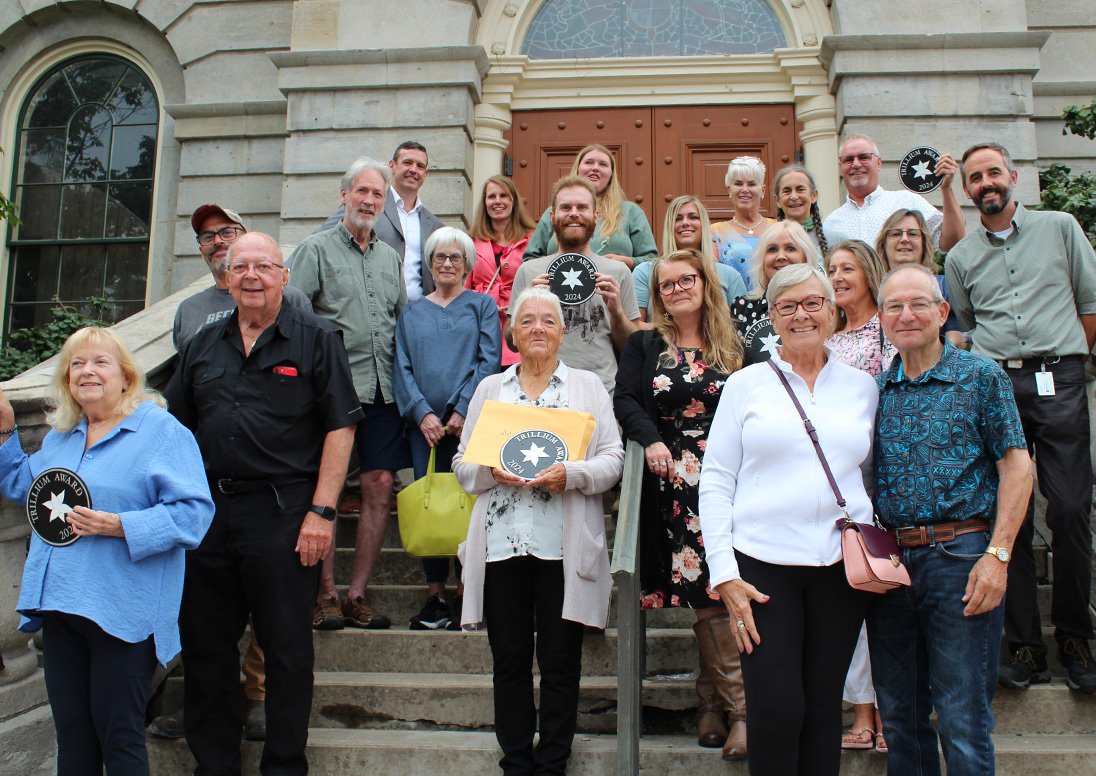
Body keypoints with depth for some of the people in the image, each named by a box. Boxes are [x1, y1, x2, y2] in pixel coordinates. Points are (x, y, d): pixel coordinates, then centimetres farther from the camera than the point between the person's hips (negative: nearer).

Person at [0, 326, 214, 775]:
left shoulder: (161, 431, -9)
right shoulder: (59, 435, 15)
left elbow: (193, 511, -16)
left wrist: (118, 526, -24)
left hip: (122, 614, -7)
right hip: (59, 605, 7)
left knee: (118, 735, 3)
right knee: (71, 730, 18)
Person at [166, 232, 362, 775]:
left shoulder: (315, 339, 0)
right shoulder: (204, 346, 14)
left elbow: (341, 426, -6)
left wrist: (321, 511, -13)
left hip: (282, 513, -5)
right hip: (206, 512, 5)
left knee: (287, 648, 4)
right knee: (205, 647, 12)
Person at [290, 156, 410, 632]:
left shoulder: (390, 257, 19)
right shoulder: (317, 249, 4)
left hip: (382, 390, 5)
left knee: (379, 486, 2)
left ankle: (357, 594, 13)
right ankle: (325, 596, 10)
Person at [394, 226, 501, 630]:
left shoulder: (482, 305, 10)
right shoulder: (412, 312, 16)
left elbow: (490, 360, -1)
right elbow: (402, 368, 7)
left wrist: (463, 409, -11)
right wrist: (422, 413, -8)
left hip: (469, 422, -2)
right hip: (424, 423, 2)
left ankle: (466, 596, 7)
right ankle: (435, 595, 10)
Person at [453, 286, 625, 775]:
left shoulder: (588, 386, 10)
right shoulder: (489, 388, 15)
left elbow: (612, 460, 2)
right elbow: (462, 463, 11)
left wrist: (571, 474, -16)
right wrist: (491, 470, -10)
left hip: (564, 546, -1)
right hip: (502, 543, 2)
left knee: (560, 662, 4)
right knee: (509, 661, 7)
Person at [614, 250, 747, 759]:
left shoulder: (732, 349, 14)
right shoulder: (644, 346, 13)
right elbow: (625, 400, 1)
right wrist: (651, 440, -16)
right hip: (675, 482, -1)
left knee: (717, 588, -7)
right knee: (704, 590, -5)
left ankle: (713, 701, 8)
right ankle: (740, 706, 4)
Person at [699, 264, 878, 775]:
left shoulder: (862, 387, 10)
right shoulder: (745, 385, 3)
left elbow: (873, 476, 16)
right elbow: (715, 479, 0)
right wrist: (724, 573, -7)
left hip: (842, 564, 2)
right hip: (762, 564, -2)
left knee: (823, 707, 10)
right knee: (774, 710, -4)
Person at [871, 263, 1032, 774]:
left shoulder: (981, 378, 0)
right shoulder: (874, 389, 11)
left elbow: (1017, 467, -4)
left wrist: (997, 555, -13)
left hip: (959, 557, -4)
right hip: (887, 560, 4)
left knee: (962, 723, 1)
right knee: (898, 716, 14)